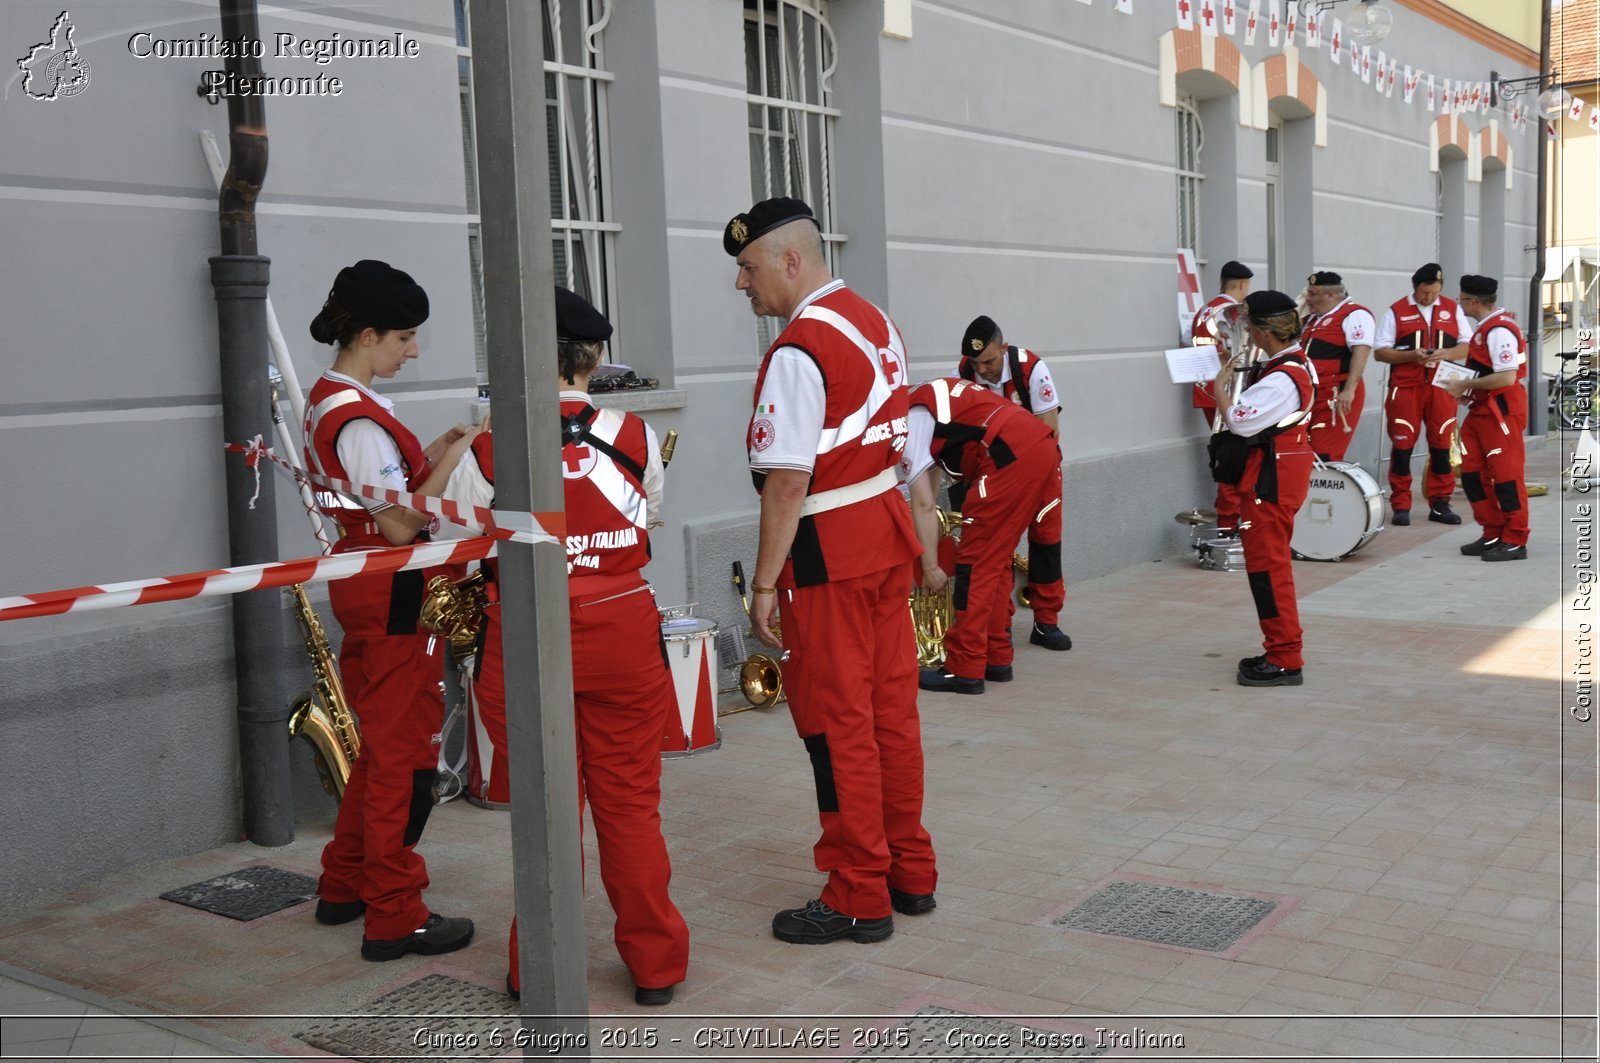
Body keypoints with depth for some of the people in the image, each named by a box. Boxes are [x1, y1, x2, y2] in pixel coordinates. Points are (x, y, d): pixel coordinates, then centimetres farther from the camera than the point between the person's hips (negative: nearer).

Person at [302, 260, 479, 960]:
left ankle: (345, 885, 33)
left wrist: (433, 453, 6)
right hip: (393, 595, -10)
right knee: (404, 752, -1)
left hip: (361, 586, 10)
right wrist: (457, 455, -17)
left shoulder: (326, 401, 11)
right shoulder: (360, 418, -20)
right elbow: (401, 524, -22)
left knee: (381, 743, 21)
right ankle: (395, 917, 8)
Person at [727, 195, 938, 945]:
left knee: (838, 726, 1)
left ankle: (859, 899, 12)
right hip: (887, 528, 9)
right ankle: (911, 874, 27)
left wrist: (765, 583, -17)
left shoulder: (799, 349, -18)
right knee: (892, 708, 15)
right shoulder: (875, 322, 10)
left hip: (828, 550, -9)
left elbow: (787, 481, -22)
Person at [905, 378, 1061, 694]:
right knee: (997, 560, 18)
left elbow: (923, 504, -2)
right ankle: (997, 660, 24)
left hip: (1011, 458, -9)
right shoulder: (928, 396, 28)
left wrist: (930, 566, 4)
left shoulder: (907, 421, 2)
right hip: (1046, 450, 9)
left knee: (976, 563, 0)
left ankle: (964, 671, 3)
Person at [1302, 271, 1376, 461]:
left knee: (1326, 457, -13)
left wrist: (1349, 390, -29)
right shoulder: (1315, 320, 21)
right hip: (1312, 395, 9)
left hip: (1337, 396, -9)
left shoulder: (1354, 315, -8)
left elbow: (1361, 352, -20)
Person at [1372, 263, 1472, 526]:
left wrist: (1446, 353, -11)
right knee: (1402, 445, -3)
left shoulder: (1452, 309, 11)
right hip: (1405, 387, -2)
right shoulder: (1396, 311, 4)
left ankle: (1440, 504, 12)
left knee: (1441, 445, 4)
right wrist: (1410, 355, -15)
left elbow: (1468, 345, 9)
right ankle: (1400, 506, 3)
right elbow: (1380, 351, 0)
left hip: (1441, 387, 2)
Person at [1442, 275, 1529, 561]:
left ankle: (1515, 542, 6)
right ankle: (1493, 535, 20)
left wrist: (1466, 385, -16)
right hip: (1481, 410, 10)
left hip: (1502, 411, -10)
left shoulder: (1499, 330, -19)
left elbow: (1506, 378, -25)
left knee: (1506, 475, -3)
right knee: (1472, 473, 11)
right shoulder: (1485, 327, 12)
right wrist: (1471, 392, 10)